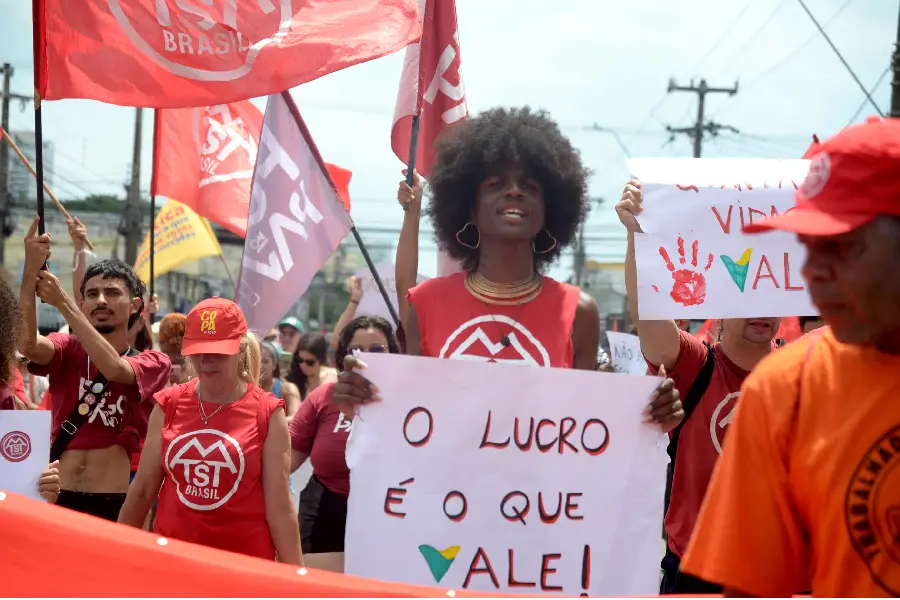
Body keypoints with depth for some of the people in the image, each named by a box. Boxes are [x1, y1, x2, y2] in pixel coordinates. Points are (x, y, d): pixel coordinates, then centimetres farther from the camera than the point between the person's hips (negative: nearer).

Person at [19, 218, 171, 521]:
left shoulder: (154, 362, 2)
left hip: (115, 506, -2)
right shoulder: (67, 350, 7)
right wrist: (31, 271, -27)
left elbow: (113, 368, -20)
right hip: (56, 499, 2)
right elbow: (26, 343, -15)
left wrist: (62, 302, -22)